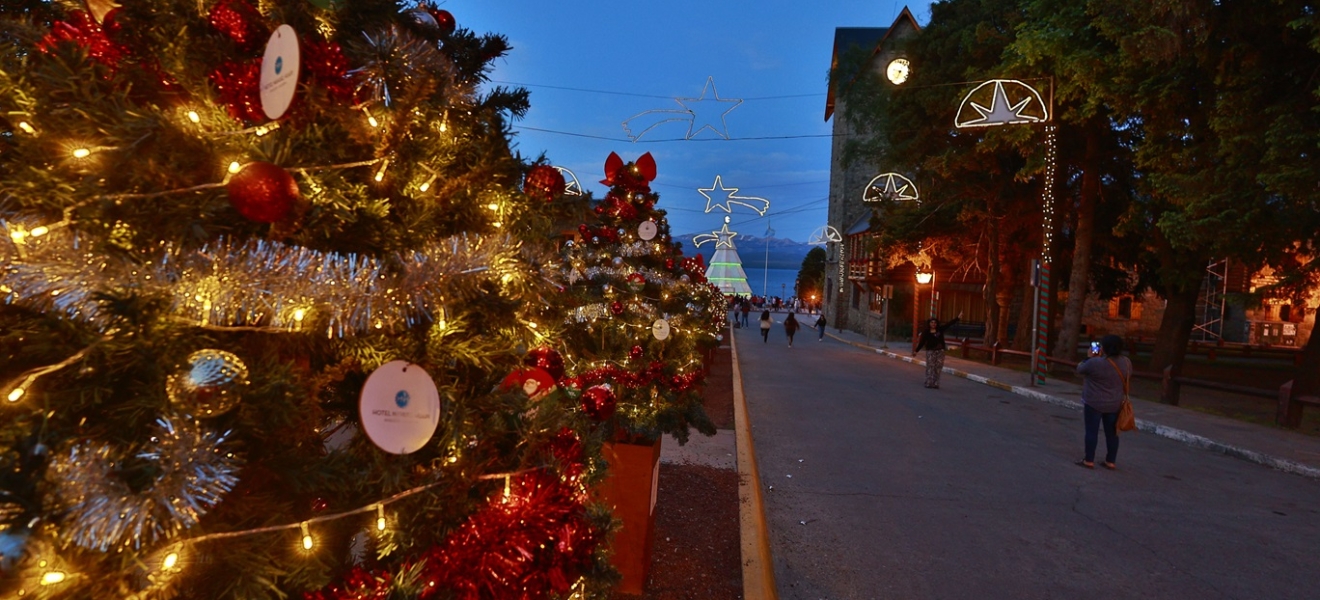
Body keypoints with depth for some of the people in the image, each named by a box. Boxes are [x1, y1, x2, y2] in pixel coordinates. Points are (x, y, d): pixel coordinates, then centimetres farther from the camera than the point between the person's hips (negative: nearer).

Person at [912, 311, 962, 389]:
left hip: (940, 351, 4)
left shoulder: (940, 329, 6)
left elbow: (949, 324, 4)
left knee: (938, 368, 4)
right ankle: (929, 383, -1)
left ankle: (935, 383, 9)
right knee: (930, 367, -5)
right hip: (931, 351, -4)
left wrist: (957, 318, -3)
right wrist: (916, 351, -5)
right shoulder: (926, 332, -3)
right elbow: (922, 342, -1)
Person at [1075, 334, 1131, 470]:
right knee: (1112, 433, 12)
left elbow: (1080, 369, -5)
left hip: (1094, 403, -5)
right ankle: (1111, 462, 19)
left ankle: (1089, 460, 9)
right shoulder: (1126, 362, -3)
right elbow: (1128, 378, 15)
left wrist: (1090, 357, 9)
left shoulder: (1095, 362, -22)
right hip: (1115, 404, 5)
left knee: (1092, 432, 4)